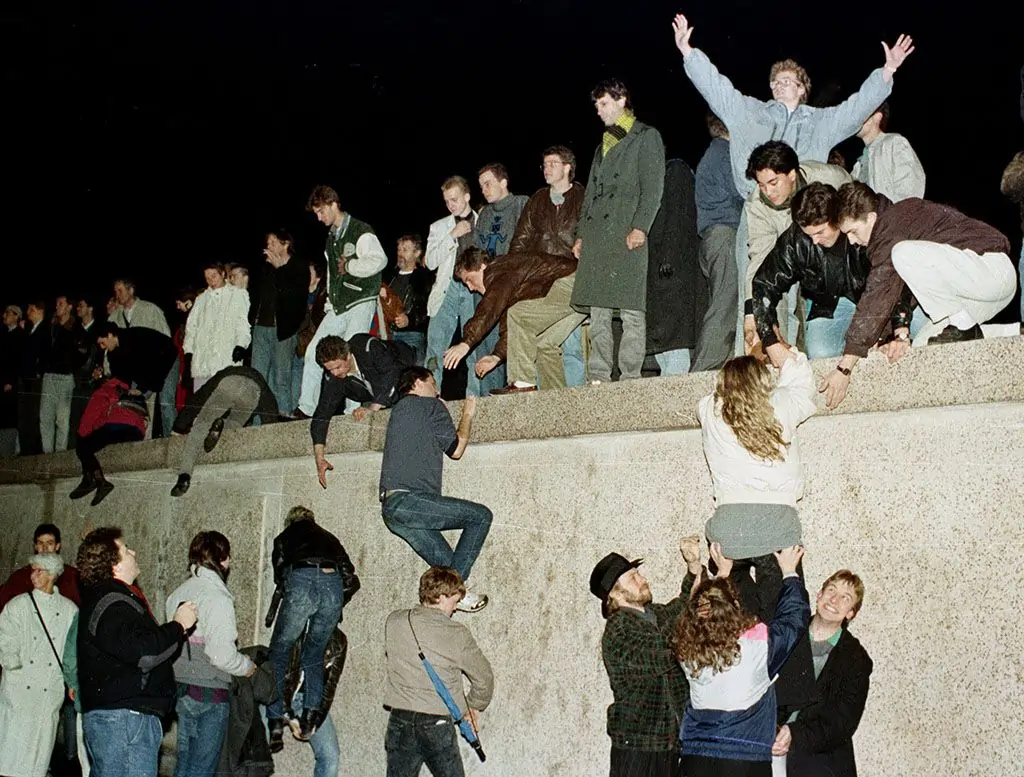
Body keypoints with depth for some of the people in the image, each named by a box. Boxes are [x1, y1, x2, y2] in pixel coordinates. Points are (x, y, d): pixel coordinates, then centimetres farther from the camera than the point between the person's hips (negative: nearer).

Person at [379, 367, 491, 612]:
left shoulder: (399, 409, 27)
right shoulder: (430, 406, 3)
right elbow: (456, 449, 7)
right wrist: (468, 414, 20)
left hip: (390, 509, 9)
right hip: (409, 500, -9)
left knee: (447, 564, 7)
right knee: (481, 516, -6)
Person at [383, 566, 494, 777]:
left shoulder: (393, 623, -2)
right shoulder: (457, 635, -9)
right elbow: (483, 678, 2)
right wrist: (474, 706, 21)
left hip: (399, 720, 3)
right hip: (437, 723, -3)